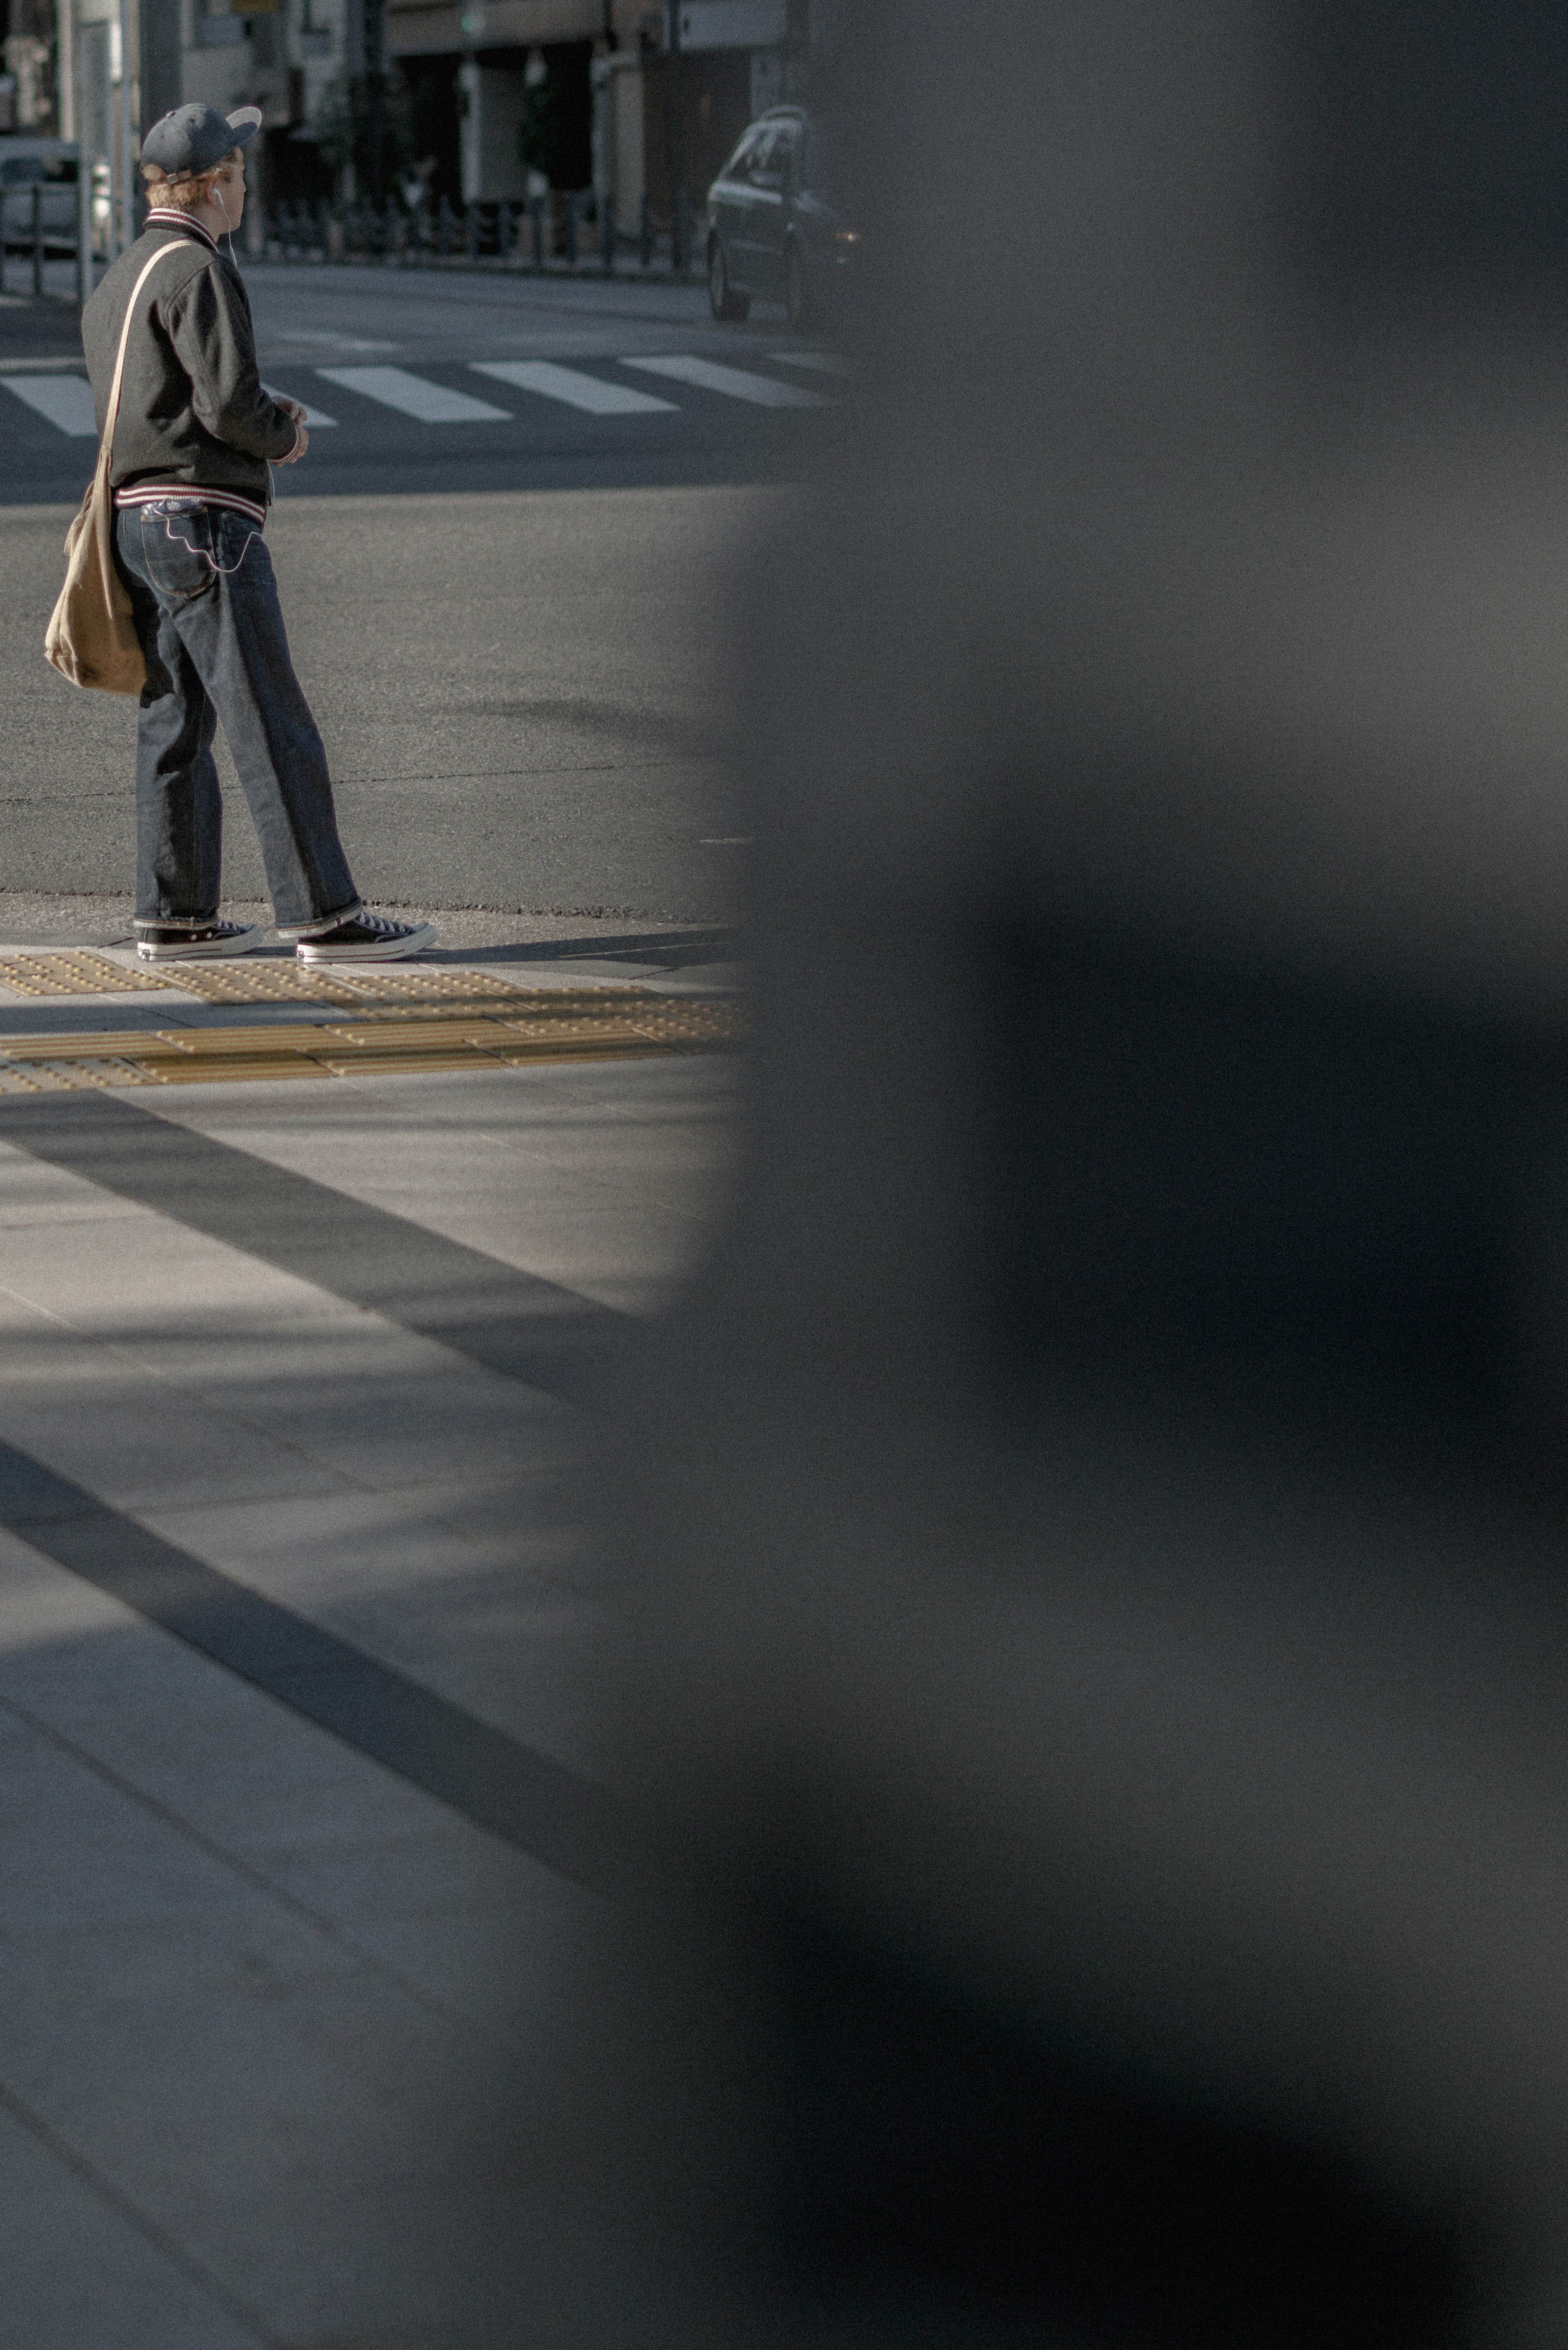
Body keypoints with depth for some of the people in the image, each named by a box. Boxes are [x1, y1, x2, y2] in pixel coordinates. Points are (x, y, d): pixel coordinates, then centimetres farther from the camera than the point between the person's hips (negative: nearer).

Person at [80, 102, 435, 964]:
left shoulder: (116, 281, 18)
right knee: (272, 731, -9)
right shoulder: (195, 270, -12)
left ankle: (173, 917, 13)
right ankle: (324, 917, -9)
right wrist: (283, 435, 2)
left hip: (136, 522, 10)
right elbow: (230, 403, -19)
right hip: (204, 524, -10)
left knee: (174, 725, 11)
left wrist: (265, 414, 11)